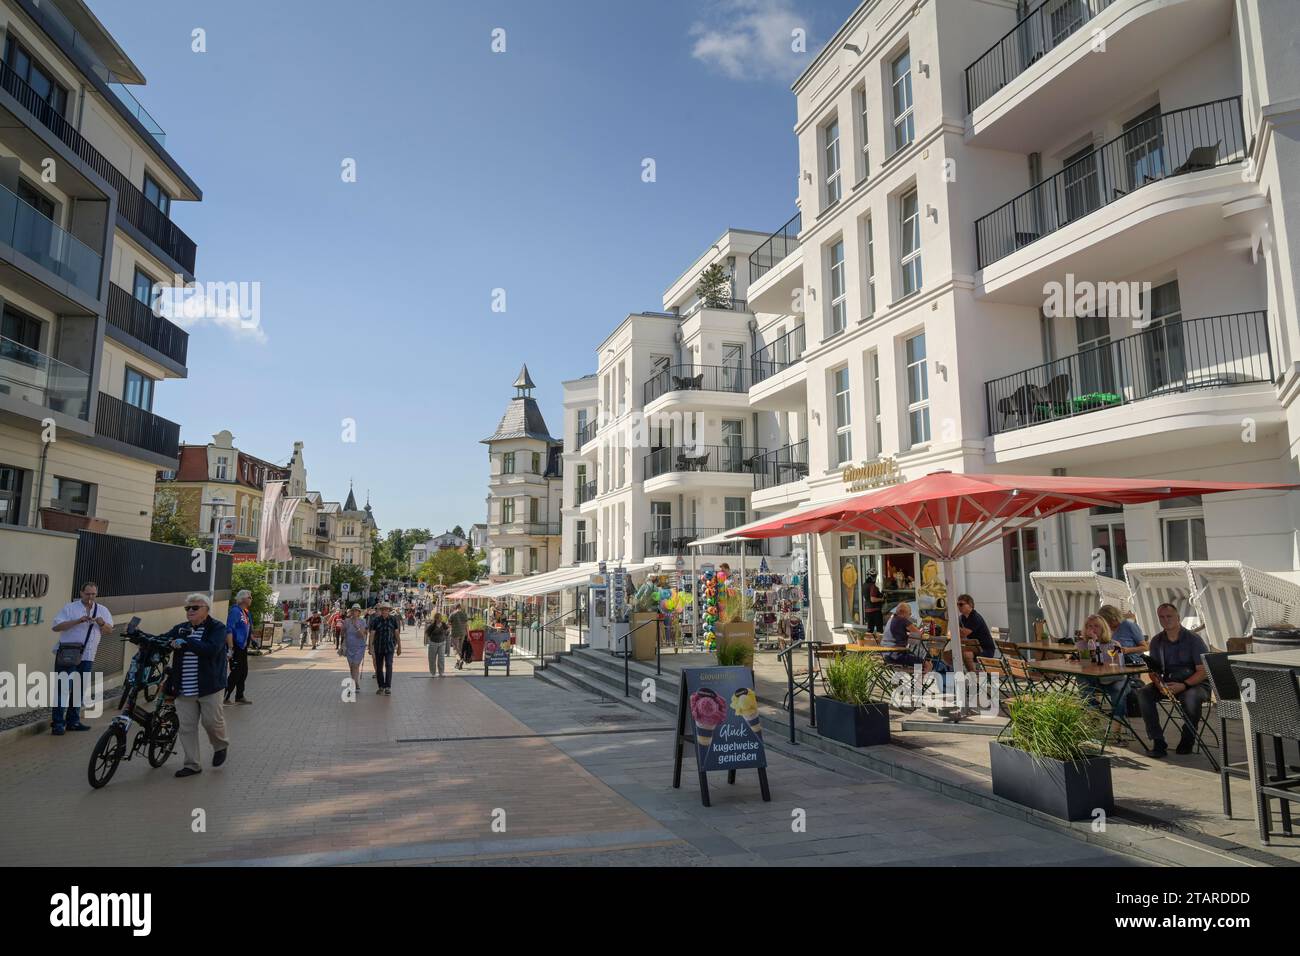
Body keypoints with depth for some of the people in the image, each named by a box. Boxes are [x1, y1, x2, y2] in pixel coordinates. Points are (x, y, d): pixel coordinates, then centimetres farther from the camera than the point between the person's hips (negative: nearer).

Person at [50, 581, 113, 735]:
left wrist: (102, 624, -13)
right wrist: (78, 621, -20)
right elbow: (55, 627, -10)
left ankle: (73, 721, 19)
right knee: (63, 689, -6)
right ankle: (57, 723, -2)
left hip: (87, 657, 5)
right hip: (67, 655, -5)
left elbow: (109, 630, 8)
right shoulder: (70, 608, -1)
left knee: (80, 690, 10)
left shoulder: (102, 610, 12)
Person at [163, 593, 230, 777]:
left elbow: (211, 649, -22)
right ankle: (192, 765, 17)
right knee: (186, 728, 6)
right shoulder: (180, 629, 12)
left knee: (212, 721, 0)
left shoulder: (217, 628, -6)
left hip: (210, 687, -5)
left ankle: (221, 746, 31)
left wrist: (187, 643, -26)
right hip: (184, 689, 5)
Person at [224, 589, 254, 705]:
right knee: (236, 673, -5)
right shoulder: (235, 611, -16)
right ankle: (224, 698, 5)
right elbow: (229, 630, -22)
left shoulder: (246, 612, 12)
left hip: (243, 647, 9)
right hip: (236, 647, -9)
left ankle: (239, 697, 25)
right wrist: (230, 648, -26)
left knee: (243, 672, 15)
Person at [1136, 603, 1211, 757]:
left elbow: (1203, 671, -12)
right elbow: (1153, 670, 7)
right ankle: (1158, 741, -18)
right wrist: (1159, 684, -16)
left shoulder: (1193, 639, -8)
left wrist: (1183, 685, -26)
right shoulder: (1157, 641, 6)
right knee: (1143, 694, -23)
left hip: (1194, 683, -4)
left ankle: (1188, 740, -12)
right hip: (1168, 683, 4)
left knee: (1191, 697, -38)